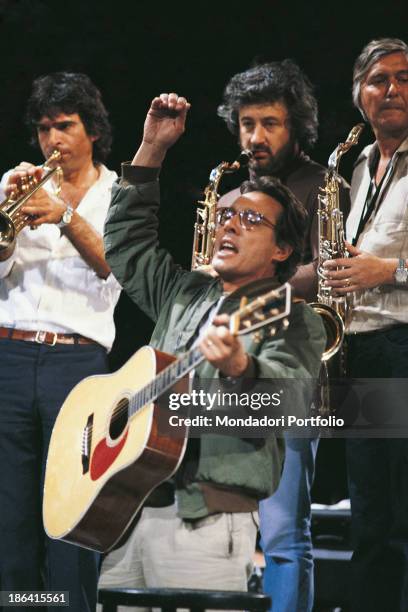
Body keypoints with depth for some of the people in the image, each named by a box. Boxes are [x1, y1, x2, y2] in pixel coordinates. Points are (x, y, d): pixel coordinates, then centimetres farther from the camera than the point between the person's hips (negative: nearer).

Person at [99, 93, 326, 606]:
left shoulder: (293, 320, -2)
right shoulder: (186, 293, 21)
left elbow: (289, 400, -20)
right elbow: (127, 244, 27)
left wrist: (239, 368, -43)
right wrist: (152, 150, 20)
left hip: (205, 521, -6)